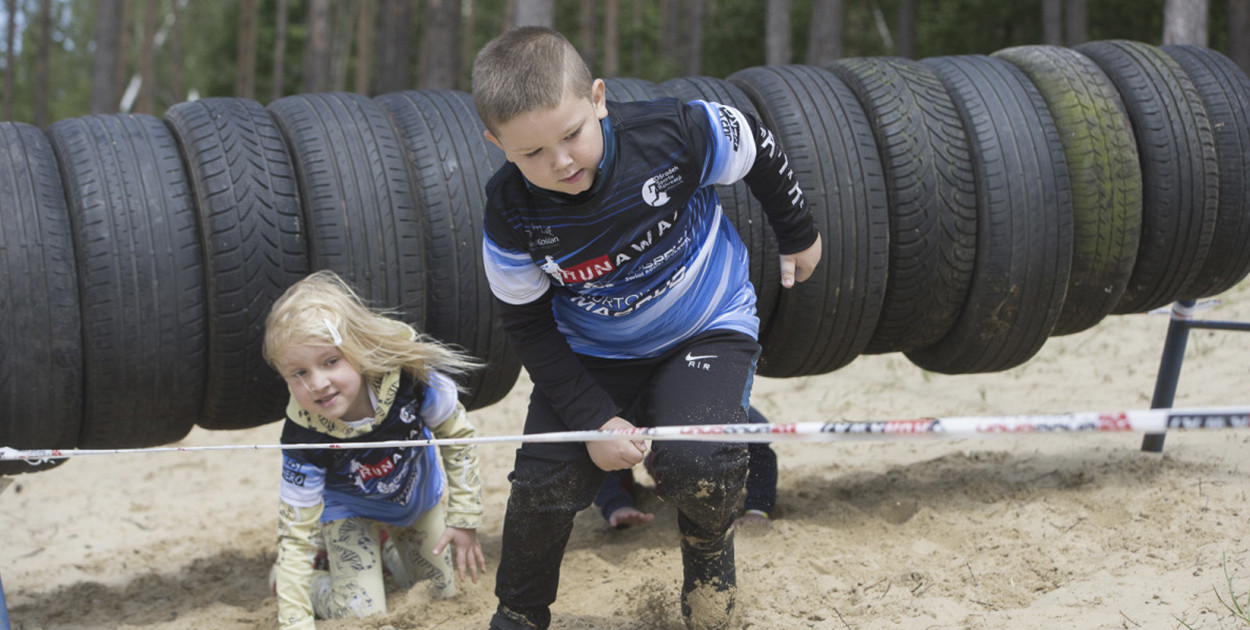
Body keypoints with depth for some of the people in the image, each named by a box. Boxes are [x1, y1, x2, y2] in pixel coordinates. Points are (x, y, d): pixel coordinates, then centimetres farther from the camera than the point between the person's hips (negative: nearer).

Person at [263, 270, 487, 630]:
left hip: (420, 491, 3)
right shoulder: (303, 437, -39)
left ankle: (388, 545, 42)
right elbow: (295, 535, -31)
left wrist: (464, 520, -14)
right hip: (349, 508, -2)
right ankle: (284, 577, 19)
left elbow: (457, 437, -18)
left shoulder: (407, 371, -38)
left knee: (446, 594, 13)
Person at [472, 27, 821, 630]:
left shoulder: (672, 133, -29)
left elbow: (758, 148, -7)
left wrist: (799, 236, 9)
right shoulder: (510, 213, -22)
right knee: (543, 481, -9)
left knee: (693, 460, -25)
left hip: (707, 327, -2)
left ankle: (707, 546, 12)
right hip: (590, 350, 2)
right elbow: (528, 326, -10)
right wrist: (595, 420, -18)